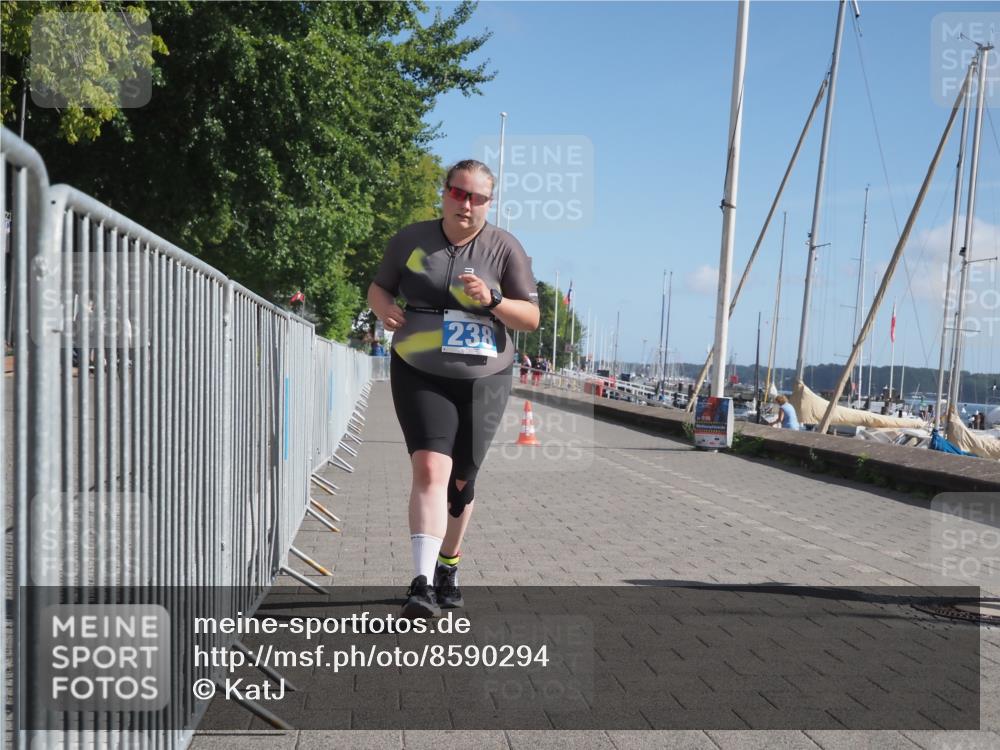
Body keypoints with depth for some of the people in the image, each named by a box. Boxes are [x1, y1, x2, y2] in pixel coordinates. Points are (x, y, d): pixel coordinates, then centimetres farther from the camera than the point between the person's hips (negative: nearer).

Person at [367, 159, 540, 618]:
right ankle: (423, 584, -24)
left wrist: (491, 299, -20)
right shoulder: (411, 240, 2)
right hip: (420, 376, -1)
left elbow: (531, 318, -2)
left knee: (460, 481, 10)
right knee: (430, 469, -20)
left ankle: (449, 566, 33)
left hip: (483, 379, 1)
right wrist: (385, 309, -10)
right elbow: (378, 288, 13)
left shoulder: (505, 248, -1)